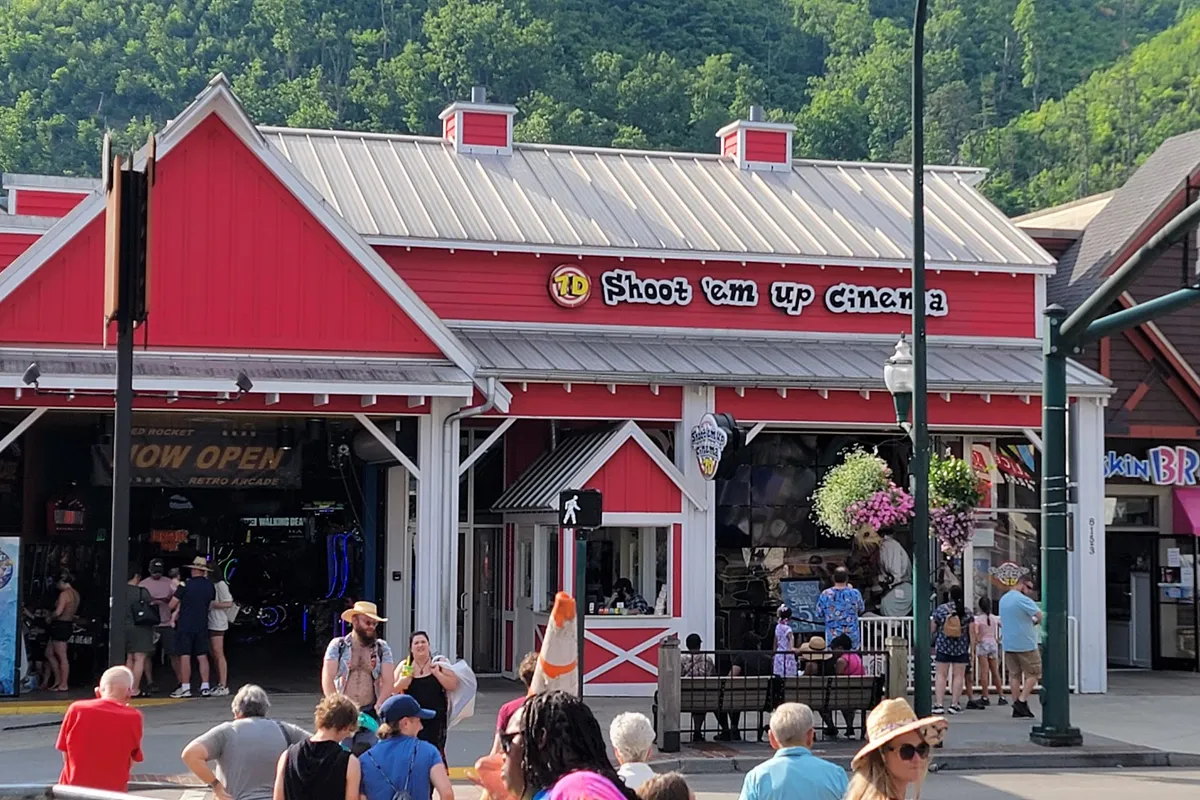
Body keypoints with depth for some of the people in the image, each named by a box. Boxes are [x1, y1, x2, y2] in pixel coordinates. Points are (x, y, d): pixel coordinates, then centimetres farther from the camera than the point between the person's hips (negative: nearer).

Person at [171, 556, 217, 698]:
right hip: (202, 626, 5)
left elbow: (172, 604, -9)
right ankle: (205, 687, 7)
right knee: (202, 656, 8)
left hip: (185, 626, -5)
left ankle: (185, 688, -2)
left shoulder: (186, 584, -11)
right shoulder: (210, 586, 4)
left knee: (185, 656, -1)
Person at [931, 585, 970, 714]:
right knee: (958, 676, 5)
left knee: (941, 675, 2)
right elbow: (971, 631, 0)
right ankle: (954, 704, 4)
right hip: (961, 648, 1)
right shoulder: (966, 611, -1)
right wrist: (971, 648, 8)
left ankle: (938, 704, -5)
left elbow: (932, 629, 4)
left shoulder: (940, 609, -2)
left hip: (943, 646, 0)